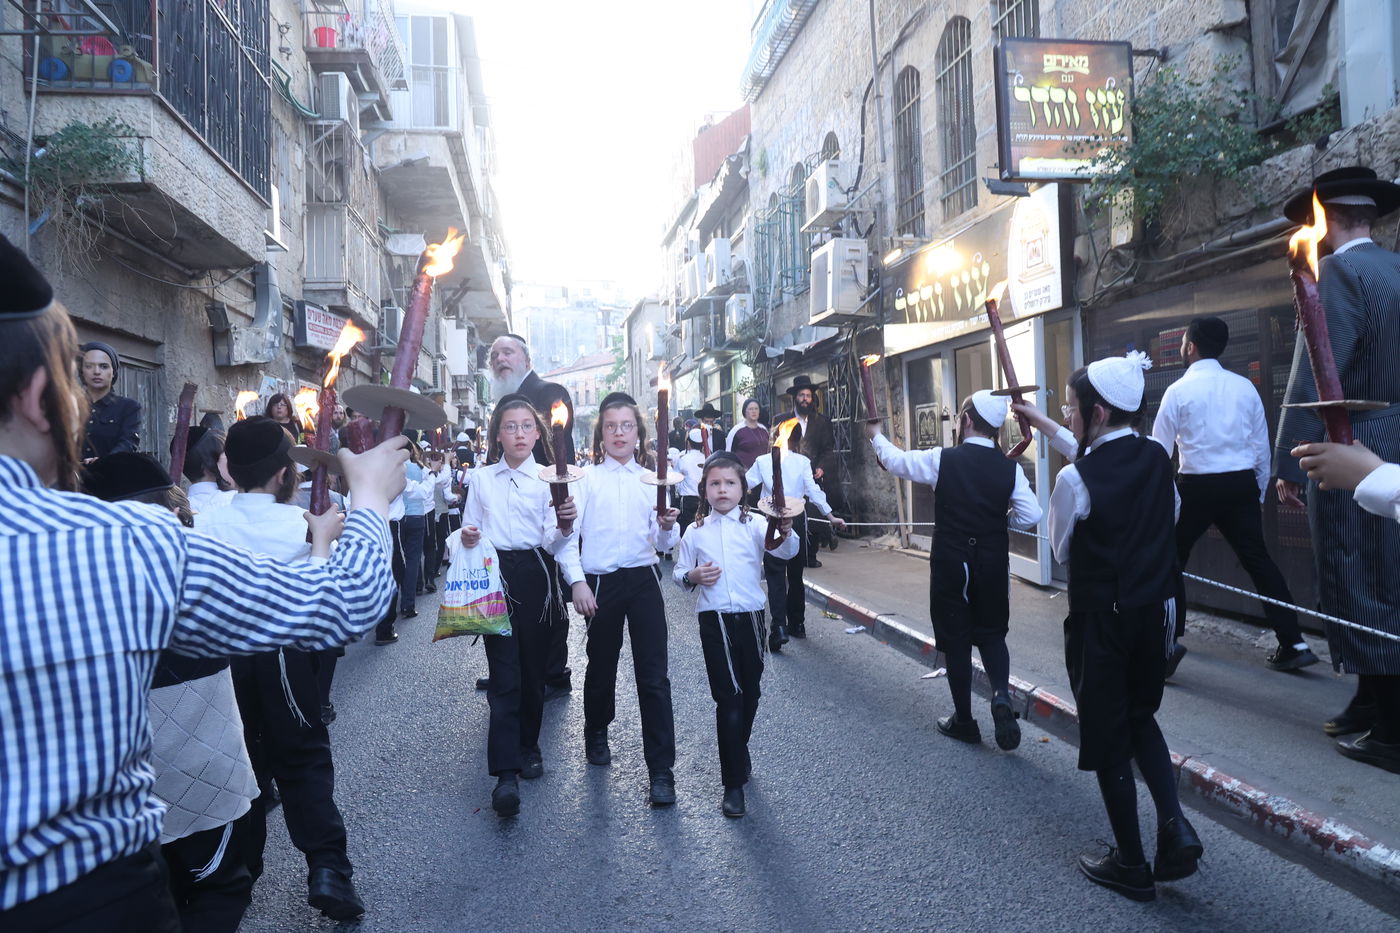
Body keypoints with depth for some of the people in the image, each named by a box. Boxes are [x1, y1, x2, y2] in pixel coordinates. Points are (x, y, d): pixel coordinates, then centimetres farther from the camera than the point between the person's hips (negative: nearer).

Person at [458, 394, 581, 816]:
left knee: (533, 667, 10)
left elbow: (556, 543, -5)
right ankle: (506, 773, -7)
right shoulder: (482, 479, 7)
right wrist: (467, 538, -9)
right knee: (504, 675, -7)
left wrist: (566, 523, -27)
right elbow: (470, 529, 14)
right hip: (495, 576, 0)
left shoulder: (548, 478, 1)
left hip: (536, 577, 0)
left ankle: (528, 745, 32)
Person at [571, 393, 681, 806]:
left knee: (654, 674, -3)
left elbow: (662, 543, 6)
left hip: (643, 581, 1)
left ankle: (661, 769, 2)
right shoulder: (586, 479, 3)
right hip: (601, 582, -1)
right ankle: (596, 733, 42)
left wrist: (666, 528, -16)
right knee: (602, 664, 14)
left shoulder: (651, 480, 9)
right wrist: (578, 582, -12)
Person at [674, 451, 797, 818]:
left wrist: (786, 531, -37)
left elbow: (786, 552, -15)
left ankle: (740, 746, 43)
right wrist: (693, 577, -12)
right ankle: (733, 783, 3)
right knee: (728, 697, -4)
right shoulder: (694, 532, 3)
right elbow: (678, 572, 10)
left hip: (751, 616, 1)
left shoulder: (755, 525, -1)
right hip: (714, 620, -1)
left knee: (750, 692, 15)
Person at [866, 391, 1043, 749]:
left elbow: (896, 460, 1)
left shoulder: (942, 459, -12)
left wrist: (876, 436, 21)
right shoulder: (1009, 467, -5)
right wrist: (997, 520, 10)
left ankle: (964, 720, 20)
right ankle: (1001, 695, -6)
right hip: (993, 564, 2)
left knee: (956, 639, 11)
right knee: (992, 632, 19)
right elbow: (1031, 515, -9)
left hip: (950, 564, -2)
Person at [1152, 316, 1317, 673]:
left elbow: (1160, 449, -4)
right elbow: (1262, 446, 9)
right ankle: (1293, 644, 11)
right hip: (1241, 484, 4)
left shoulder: (1178, 390, -7)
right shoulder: (1245, 387, 5)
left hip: (1197, 486, -4)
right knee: (1258, 559, 11)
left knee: (1170, 561, 9)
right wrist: (1259, 492, 20)